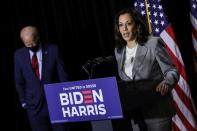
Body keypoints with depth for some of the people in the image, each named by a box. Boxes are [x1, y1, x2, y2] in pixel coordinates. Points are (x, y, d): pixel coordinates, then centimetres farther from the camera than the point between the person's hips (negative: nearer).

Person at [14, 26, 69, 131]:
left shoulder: (53, 50, -2)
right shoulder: (19, 55, 3)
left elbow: (62, 75, 0)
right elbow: (19, 81, 9)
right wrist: (23, 101, 7)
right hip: (35, 105, 1)